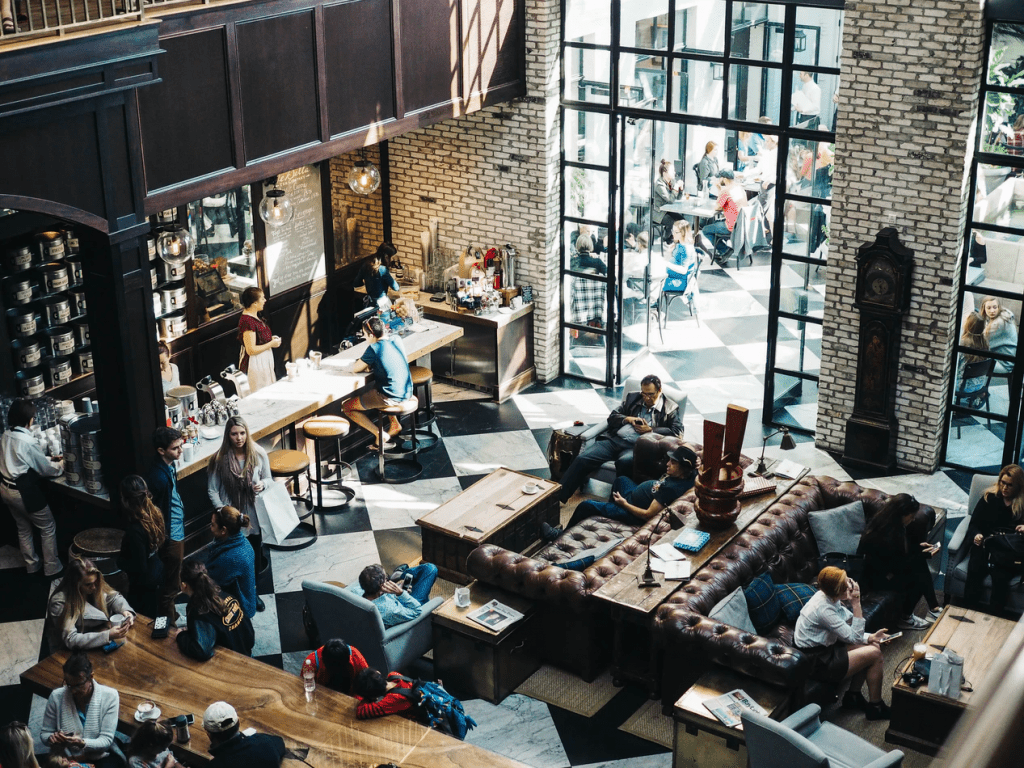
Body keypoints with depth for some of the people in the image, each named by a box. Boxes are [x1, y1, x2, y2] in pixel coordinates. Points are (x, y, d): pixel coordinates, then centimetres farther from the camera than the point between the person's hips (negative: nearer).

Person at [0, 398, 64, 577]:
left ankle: (31, 565, 35)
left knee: (23, 528, 23)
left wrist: (48, 459, 18)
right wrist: (60, 465, 8)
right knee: (48, 528, 9)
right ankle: (52, 567, 16)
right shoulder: (27, 441, -24)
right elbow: (46, 469, -12)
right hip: (23, 491, -9)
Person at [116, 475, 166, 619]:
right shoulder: (155, 514, -11)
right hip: (157, 573, 8)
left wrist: (119, 561, -11)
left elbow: (140, 567, -27)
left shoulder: (135, 531, -33)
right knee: (154, 617, 26)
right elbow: (163, 538, 7)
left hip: (143, 584, -7)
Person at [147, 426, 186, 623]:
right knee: (170, 585, 6)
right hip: (171, 538, -10)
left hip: (176, 533, 10)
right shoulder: (159, 476, -30)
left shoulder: (168, 467, 0)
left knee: (172, 582, 24)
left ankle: (171, 618, 40)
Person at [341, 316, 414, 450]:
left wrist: (366, 365, 13)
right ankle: (394, 424, 31)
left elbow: (355, 369, -6)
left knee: (347, 407, 5)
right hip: (407, 393, 8)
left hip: (390, 397, -8)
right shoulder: (396, 342, 6)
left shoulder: (374, 348, -14)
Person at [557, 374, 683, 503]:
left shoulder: (671, 408, 11)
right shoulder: (632, 398, 23)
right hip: (614, 439, 4)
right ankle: (558, 496, -18)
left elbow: (677, 432, 0)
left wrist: (651, 430, -7)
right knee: (582, 459, -18)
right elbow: (612, 416, 23)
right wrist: (628, 419, 2)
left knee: (624, 462, -41)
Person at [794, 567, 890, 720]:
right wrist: (856, 603, -26)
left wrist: (870, 637, -8)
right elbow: (854, 637, -23)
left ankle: (853, 696, 21)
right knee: (874, 654, -7)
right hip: (817, 663, -9)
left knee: (873, 645, 10)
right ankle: (875, 706, 11)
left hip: (824, 647, 9)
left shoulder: (828, 597, -3)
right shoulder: (823, 609, -30)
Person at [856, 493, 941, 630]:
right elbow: (898, 565, -23)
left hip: (885, 566, 9)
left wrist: (919, 546, -1)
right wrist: (923, 554, -18)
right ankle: (906, 619, 2)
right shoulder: (885, 536, -33)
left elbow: (904, 547, 15)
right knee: (918, 579, -16)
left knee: (921, 566, -5)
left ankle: (934, 609, 1)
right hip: (873, 576, -9)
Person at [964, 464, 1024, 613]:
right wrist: (976, 535, -16)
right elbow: (974, 524, 7)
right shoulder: (989, 497, 7)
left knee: (1000, 577, -31)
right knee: (974, 572, -29)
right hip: (985, 546, 1)